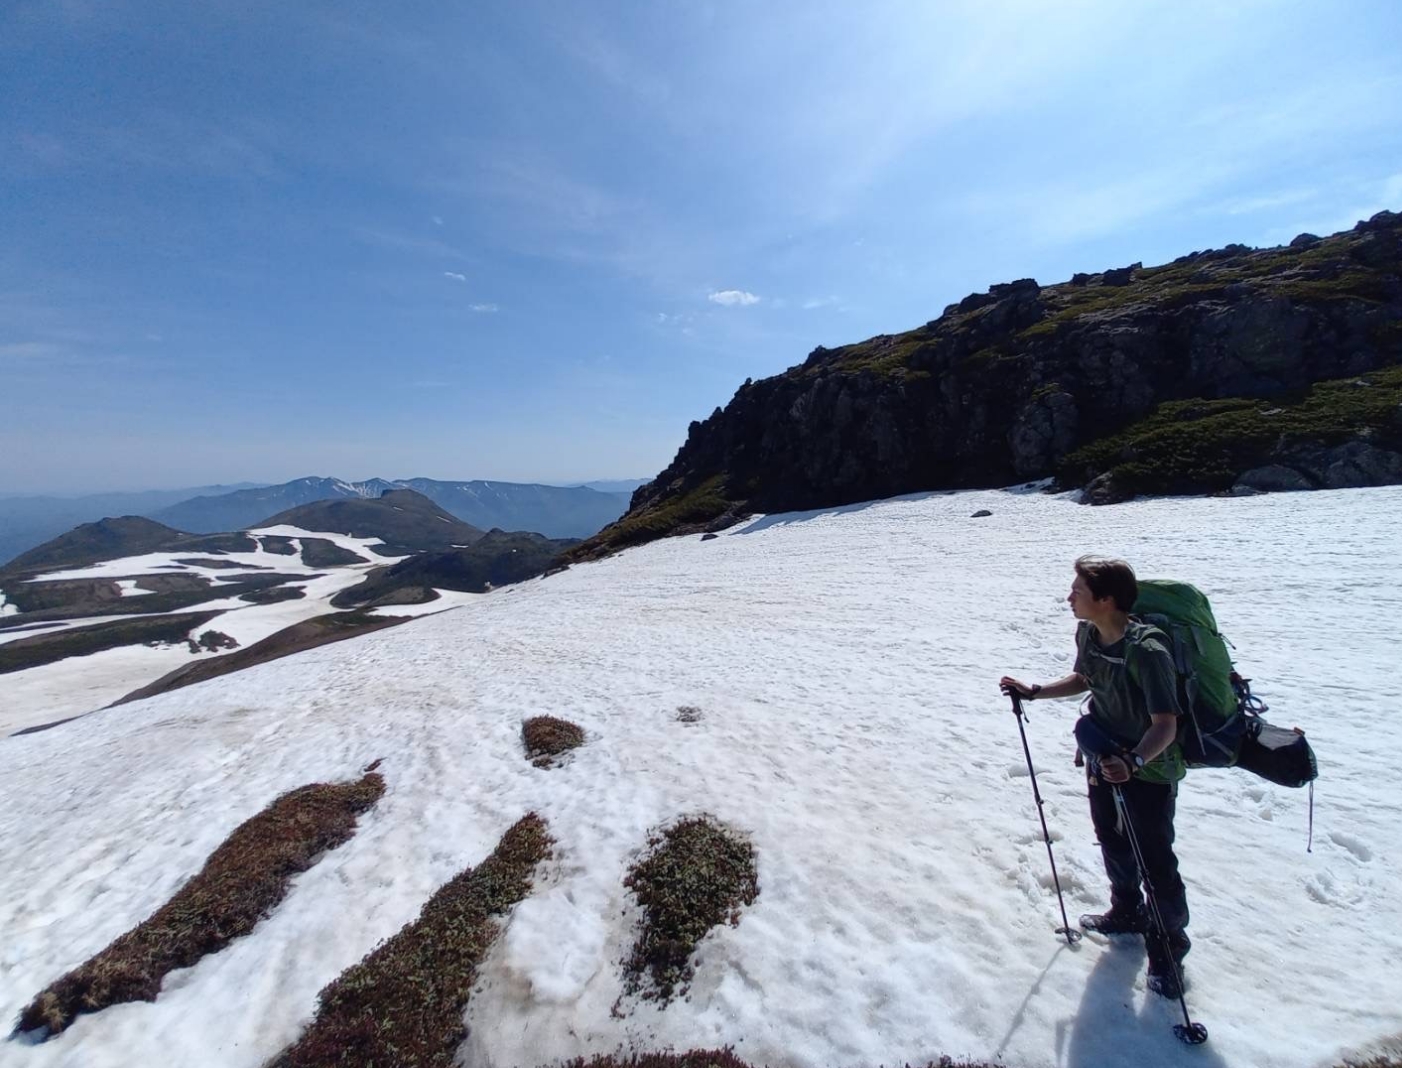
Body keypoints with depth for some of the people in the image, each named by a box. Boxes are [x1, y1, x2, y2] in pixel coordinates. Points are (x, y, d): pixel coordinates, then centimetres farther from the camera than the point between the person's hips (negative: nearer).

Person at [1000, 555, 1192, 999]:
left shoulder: (1147, 650, -31)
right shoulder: (1088, 634, -9)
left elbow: (1166, 724, -32)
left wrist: (1133, 762, -46)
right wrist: (1034, 691, 1)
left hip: (1150, 768, -7)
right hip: (1105, 757, 7)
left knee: (1155, 861, 6)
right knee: (1112, 843, 23)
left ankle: (1168, 948, 30)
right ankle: (1127, 913, 47)